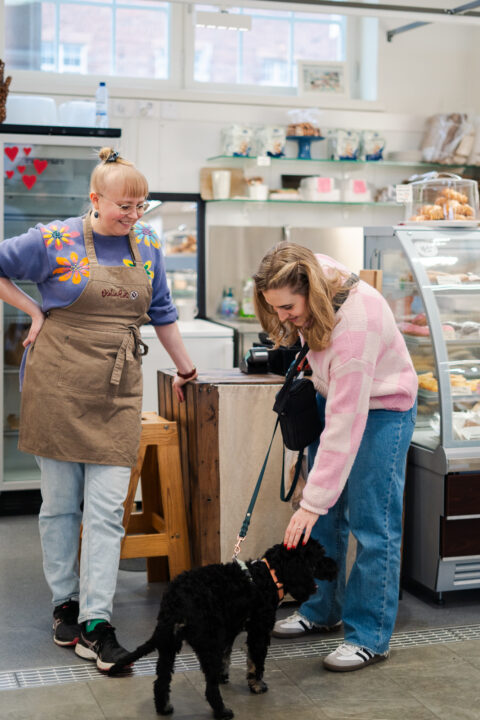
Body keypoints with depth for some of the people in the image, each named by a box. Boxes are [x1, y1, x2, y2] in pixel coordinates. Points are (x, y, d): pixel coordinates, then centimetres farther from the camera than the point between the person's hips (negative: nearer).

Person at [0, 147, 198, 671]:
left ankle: (95, 624, 0)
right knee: (60, 503, 6)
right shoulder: (56, 240, -5)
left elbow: (160, 310, 20)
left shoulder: (146, 243, 9)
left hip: (117, 392, 3)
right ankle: (64, 603, 22)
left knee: (107, 508, -3)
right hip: (57, 386, -3)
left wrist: (185, 369, 24)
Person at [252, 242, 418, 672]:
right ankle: (322, 611, 24)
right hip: (332, 393, 8)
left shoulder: (354, 327, -38)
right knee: (325, 518, 11)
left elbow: (344, 426, -37)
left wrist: (312, 503, -34)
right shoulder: (311, 272, -17)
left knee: (372, 523, -8)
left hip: (380, 406, -8)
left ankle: (369, 637, 2)